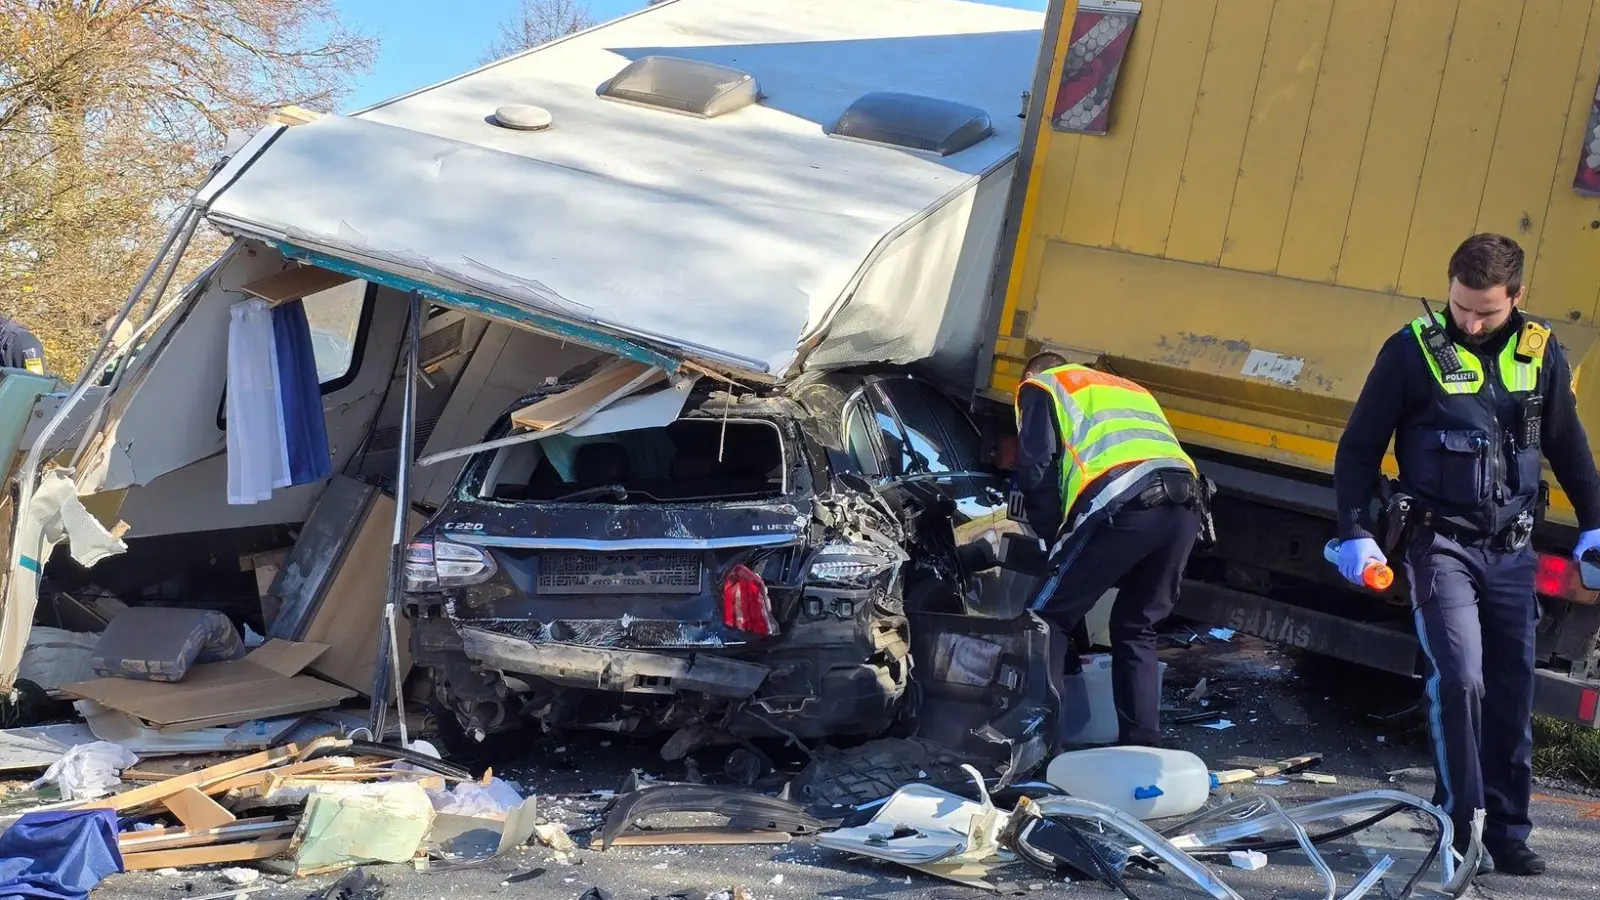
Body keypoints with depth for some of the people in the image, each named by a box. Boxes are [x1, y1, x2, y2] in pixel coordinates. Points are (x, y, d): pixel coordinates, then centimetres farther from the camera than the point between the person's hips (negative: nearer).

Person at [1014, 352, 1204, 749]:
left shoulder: (1040, 387, 23)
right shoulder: (1132, 389, 41)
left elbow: (1037, 470, 9)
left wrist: (1055, 540, 18)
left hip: (1124, 503, -6)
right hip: (1185, 506, 6)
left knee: (1049, 618, 7)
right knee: (1136, 629, 20)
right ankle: (1142, 748, 16)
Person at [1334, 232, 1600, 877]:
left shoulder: (1540, 353, 4)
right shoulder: (1414, 349, -7)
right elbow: (1358, 449, -2)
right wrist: (1356, 534, -9)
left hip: (1512, 551, 4)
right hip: (1441, 542, -4)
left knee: (1512, 695, 7)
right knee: (1460, 679, -17)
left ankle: (1506, 833, 18)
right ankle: (1459, 825, -4)